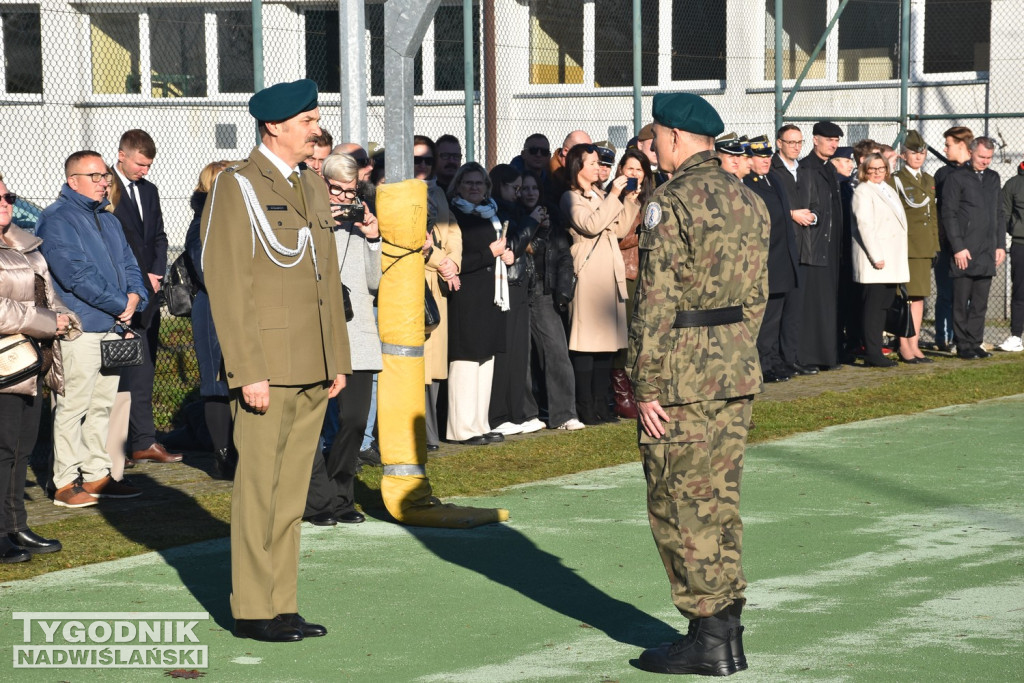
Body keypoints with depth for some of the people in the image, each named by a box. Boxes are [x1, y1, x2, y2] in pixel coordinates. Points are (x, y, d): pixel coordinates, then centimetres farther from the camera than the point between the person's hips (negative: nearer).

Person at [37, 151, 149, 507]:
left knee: (103, 404, 12)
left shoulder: (108, 220, 19)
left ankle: (97, 475, 19)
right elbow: (76, 274, -18)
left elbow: (128, 264, 20)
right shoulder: (57, 220, -9)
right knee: (72, 406, -6)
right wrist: (119, 305, -14)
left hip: (111, 327, 8)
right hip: (78, 329, -8)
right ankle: (65, 482, -2)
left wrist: (135, 296, -2)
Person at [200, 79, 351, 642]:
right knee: (260, 486, -1)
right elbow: (227, 286, -13)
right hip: (267, 368, -7)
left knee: (292, 489, 10)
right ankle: (252, 610, 6)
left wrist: (338, 360, 14)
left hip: (313, 370, 7)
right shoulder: (236, 188, -8)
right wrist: (249, 372, -18)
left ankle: (282, 605, 17)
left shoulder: (312, 186, 15)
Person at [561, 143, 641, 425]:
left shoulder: (601, 196, 21)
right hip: (588, 276, -8)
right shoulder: (571, 198, -3)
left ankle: (601, 405, 11)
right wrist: (613, 197, -17)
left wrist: (630, 200, 7)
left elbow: (620, 229, 17)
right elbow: (590, 225, -19)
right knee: (586, 342, -8)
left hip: (610, 274, 8)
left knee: (607, 341, 7)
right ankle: (586, 408, -6)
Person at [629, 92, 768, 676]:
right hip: (739, 373, 8)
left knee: (679, 504, 1)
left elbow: (656, 304, -17)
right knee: (720, 499, 14)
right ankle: (727, 628, 18)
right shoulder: (750, 201, 10)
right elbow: (756, 296, 14)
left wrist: (646, 387, -14)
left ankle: (710, 639, 3)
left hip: (683, 376, -8)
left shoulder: (671, 204, -14)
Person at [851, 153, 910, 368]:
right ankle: (872, 354, -7)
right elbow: (864, 225, -15)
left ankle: (876, 352, 14)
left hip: (891, 260, 9)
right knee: (872, 307, -7)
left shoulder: (888, 190, 20)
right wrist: (876, 257, -21)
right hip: (875, 261, -9)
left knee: (884, 305, 10)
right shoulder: (863, 191, -7)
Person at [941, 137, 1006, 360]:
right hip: (964, 253, -5)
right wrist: (958, 248, -12)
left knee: (980, 303, 7)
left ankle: (975, 343, 13)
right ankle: (963, 346, 3)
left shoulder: (993, 178, 16)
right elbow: (948, 214, -7)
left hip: (987, 253, 5)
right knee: (962, 302, -1)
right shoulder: (956, 178, -3)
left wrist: (1001, 245, 11)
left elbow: (999, 214, 20)